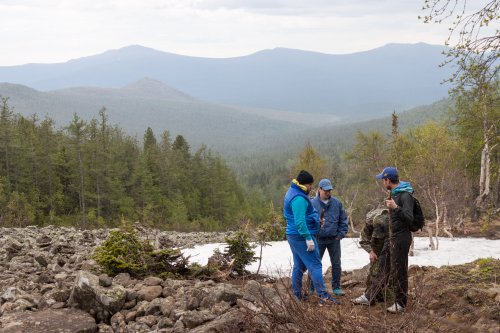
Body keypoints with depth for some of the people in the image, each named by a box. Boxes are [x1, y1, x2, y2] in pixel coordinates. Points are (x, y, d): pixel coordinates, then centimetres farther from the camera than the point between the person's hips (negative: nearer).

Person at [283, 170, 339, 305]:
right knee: (315, 265, -9)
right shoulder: (299, 198, -20)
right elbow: (300, 221, -26)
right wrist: (308, 238, -25)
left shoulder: (292, 192, 14)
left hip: (293, 235, 11)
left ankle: (296, 294, 21)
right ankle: (323, 296, -10)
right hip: (302, 236, -11)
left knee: (299, 265, 16)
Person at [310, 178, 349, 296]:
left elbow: (343, 220, 7)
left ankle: (336, 287, 19)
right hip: (319, 239, -2)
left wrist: (341, 234, -1)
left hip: (334, 239, 2)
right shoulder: (312, 203, -7)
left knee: (336, 264, 7)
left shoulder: (337, 203, 1)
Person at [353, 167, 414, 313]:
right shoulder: (393, 192, 11)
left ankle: (400, 303, 10)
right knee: (382, 268, 13)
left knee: (398, 271, -1)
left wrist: (396, 208, -34)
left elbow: (409, 217, -25)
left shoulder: (405, 195, -19)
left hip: (401, 238, -9)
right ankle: (369, 297, 20)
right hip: (391, 237, 9)